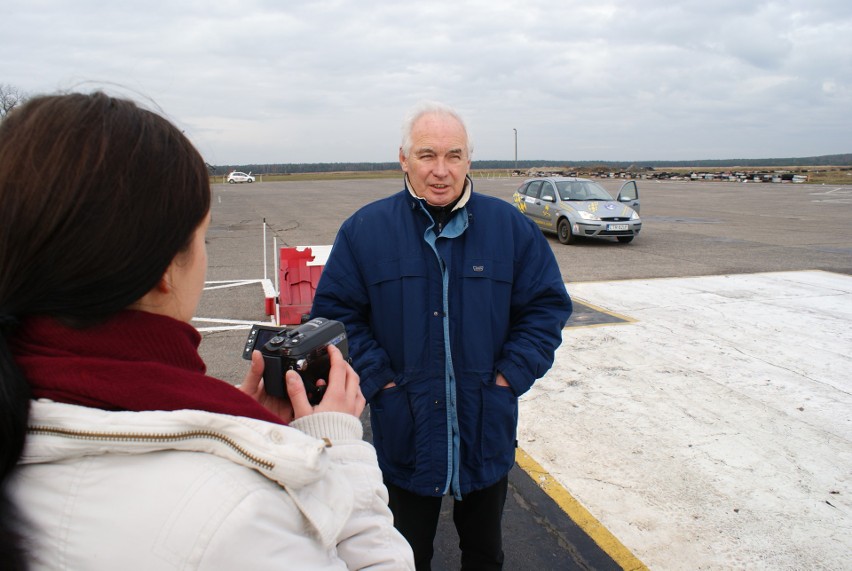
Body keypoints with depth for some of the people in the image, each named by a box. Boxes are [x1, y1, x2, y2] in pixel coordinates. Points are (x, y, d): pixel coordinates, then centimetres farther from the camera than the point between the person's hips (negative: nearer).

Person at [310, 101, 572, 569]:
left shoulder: (509, 226, -4)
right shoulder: (365, 229, -7)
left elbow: (548, 304, 0)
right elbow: (334, 312, -4)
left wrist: (511, 374, -9)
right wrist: (376, 377, -12)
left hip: (487, 430, 2)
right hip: (404, 434, -1)